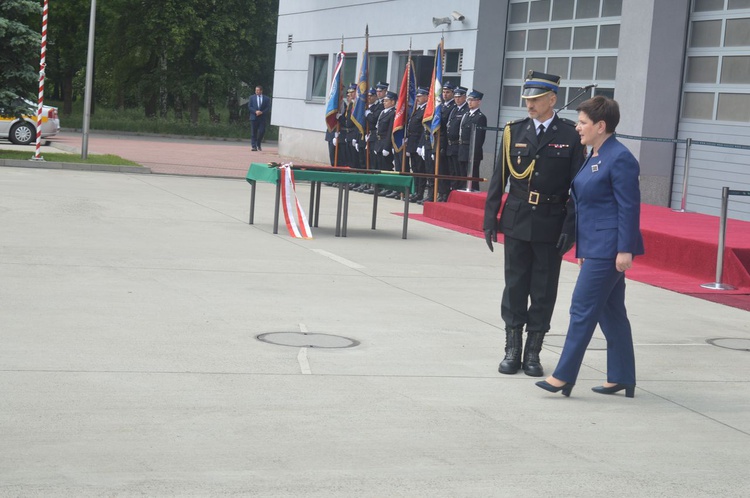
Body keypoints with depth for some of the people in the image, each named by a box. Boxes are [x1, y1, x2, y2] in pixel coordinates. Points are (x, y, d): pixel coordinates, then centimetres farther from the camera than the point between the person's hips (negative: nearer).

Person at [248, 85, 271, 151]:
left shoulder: (267, 99, 6)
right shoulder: (252, 98, 9)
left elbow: (268, 108, 2)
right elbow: (249, 106, 4)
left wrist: (262, 112, -13)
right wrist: (255, 111, -12)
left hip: (262, 118, -1)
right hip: (254, 117, 1)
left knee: (262, 132, -7)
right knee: (254, 133, -2)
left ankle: (258, 144, 16)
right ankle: (254, 146, 0)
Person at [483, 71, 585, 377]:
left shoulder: (570, 136, -3)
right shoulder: (514, 131, 4)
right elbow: (499, 178, 6)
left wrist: (570, 227, -10)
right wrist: (490, 219, 3)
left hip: (550, 224, -2)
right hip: (517, 221, 2)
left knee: (544, 290, 5)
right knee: (515, 286, 7)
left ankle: (533, 352, 15)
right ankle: (512, 350, 17)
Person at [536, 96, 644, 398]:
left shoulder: (620, 159, -15)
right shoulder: (594, 157, 14)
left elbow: (629, 207, -17)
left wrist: (625, 249, -20)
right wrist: (583, 248, 20)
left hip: (609, 248, -10)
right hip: (595, 246, 10)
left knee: (583, 309, -7)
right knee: (611, 312, 13)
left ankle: (564, 377, -3)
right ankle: (622, 379, 19)